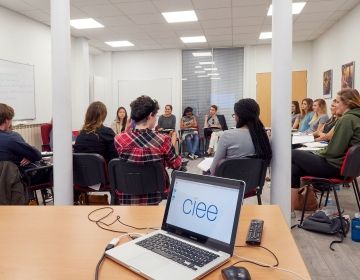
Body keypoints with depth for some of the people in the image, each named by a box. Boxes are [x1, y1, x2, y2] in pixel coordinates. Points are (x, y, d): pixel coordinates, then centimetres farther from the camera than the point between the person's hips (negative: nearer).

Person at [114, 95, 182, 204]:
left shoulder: (119, 139, -15)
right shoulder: (163, 140, -20)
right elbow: (176, 165, -2)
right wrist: (173, 143, 15)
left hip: (125, 197, 2)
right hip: (155, 195, -2)